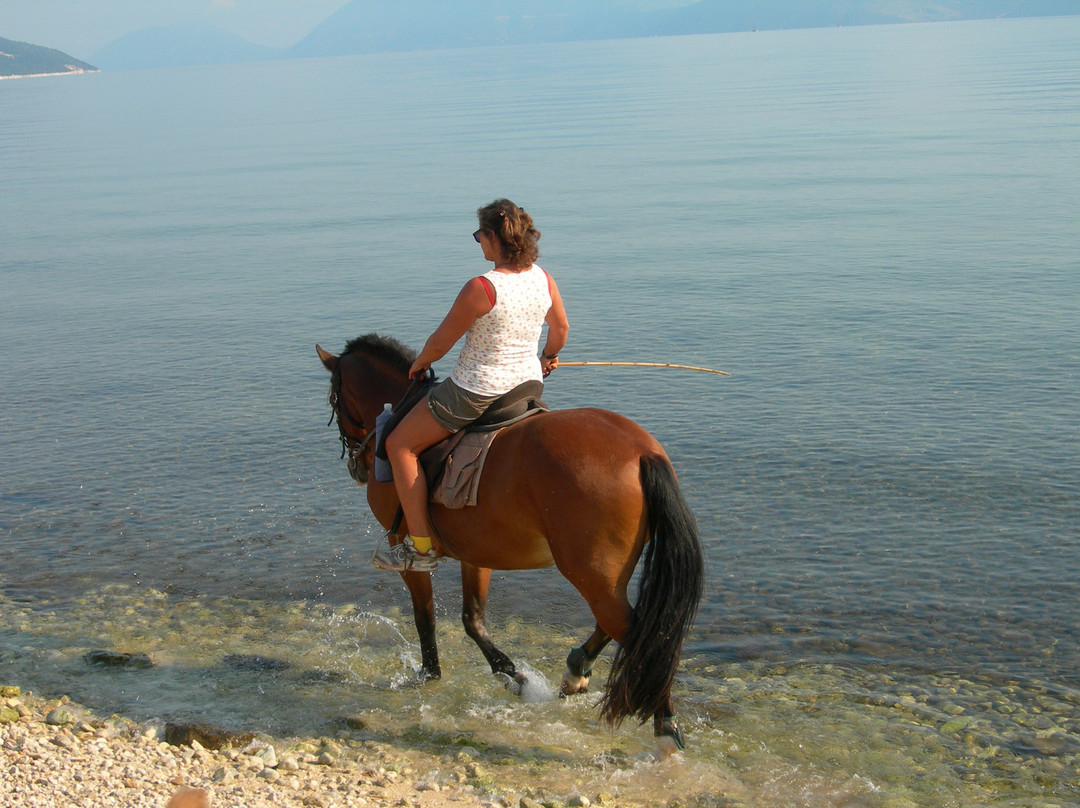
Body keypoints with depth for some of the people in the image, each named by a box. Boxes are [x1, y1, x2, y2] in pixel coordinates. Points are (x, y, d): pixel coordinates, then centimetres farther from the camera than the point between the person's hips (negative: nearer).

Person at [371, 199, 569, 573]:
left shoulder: (481, 288, -24)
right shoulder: (543, 279, -3)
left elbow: (440, 343, -13)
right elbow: (560, 328, 15)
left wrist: (419, 364, 8)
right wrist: (548, 357, 36)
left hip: (477, 394, -8)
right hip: (529, 386, 8)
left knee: (400, 445, 7)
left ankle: (421, 546, 6)